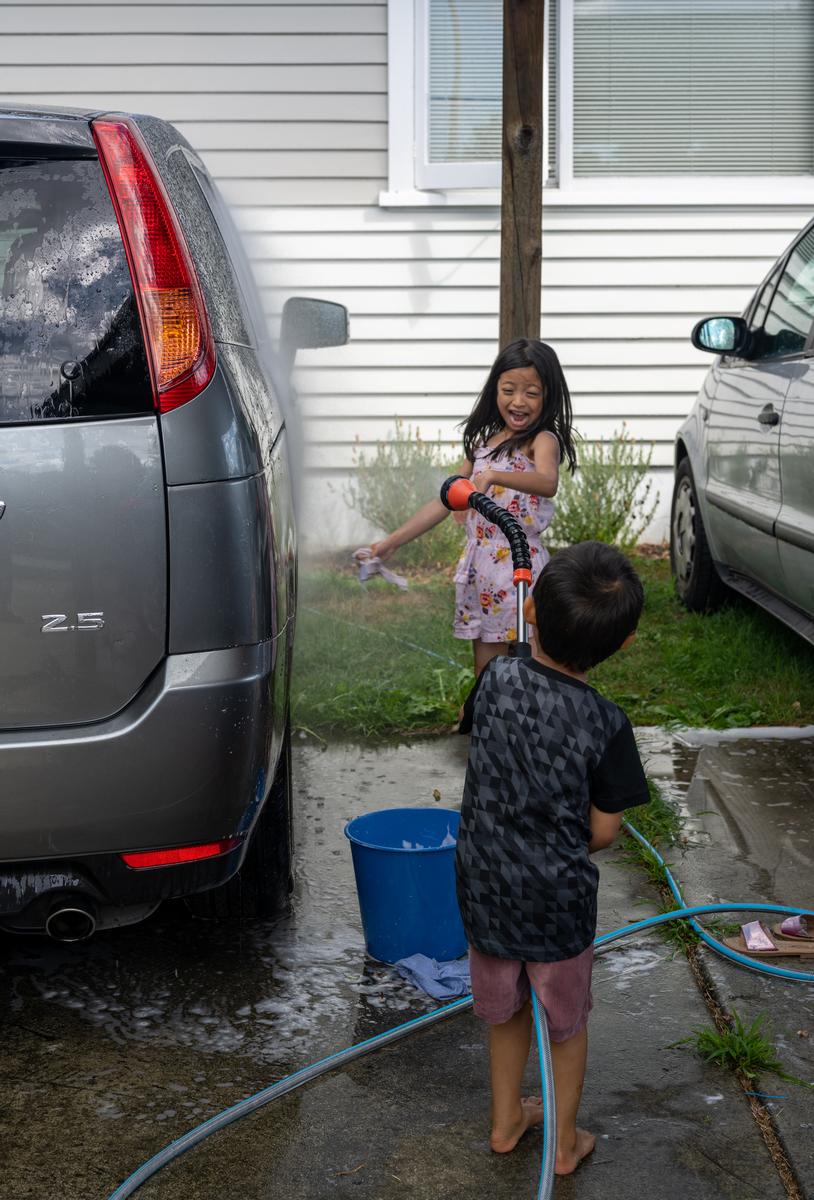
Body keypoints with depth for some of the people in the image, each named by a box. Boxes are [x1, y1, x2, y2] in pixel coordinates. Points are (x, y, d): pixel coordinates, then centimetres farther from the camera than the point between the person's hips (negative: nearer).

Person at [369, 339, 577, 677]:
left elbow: (548, 483, -31)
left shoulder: (542, 440, -8)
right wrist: (392, 542, 11)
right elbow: (445, 500, 16)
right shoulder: (483, 441, 14)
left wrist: (492, 476, -48)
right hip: (479, 571, 7)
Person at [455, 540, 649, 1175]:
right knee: (568, 1021, 20)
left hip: (486, 884, 3)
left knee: (506, 1008, 25)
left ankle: (507, 1120, 44)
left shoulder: (497, 680, -13)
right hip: (559, 896, -3)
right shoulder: (604, 723, -22)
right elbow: (603, 830, -13)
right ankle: (565, 1142, 36)